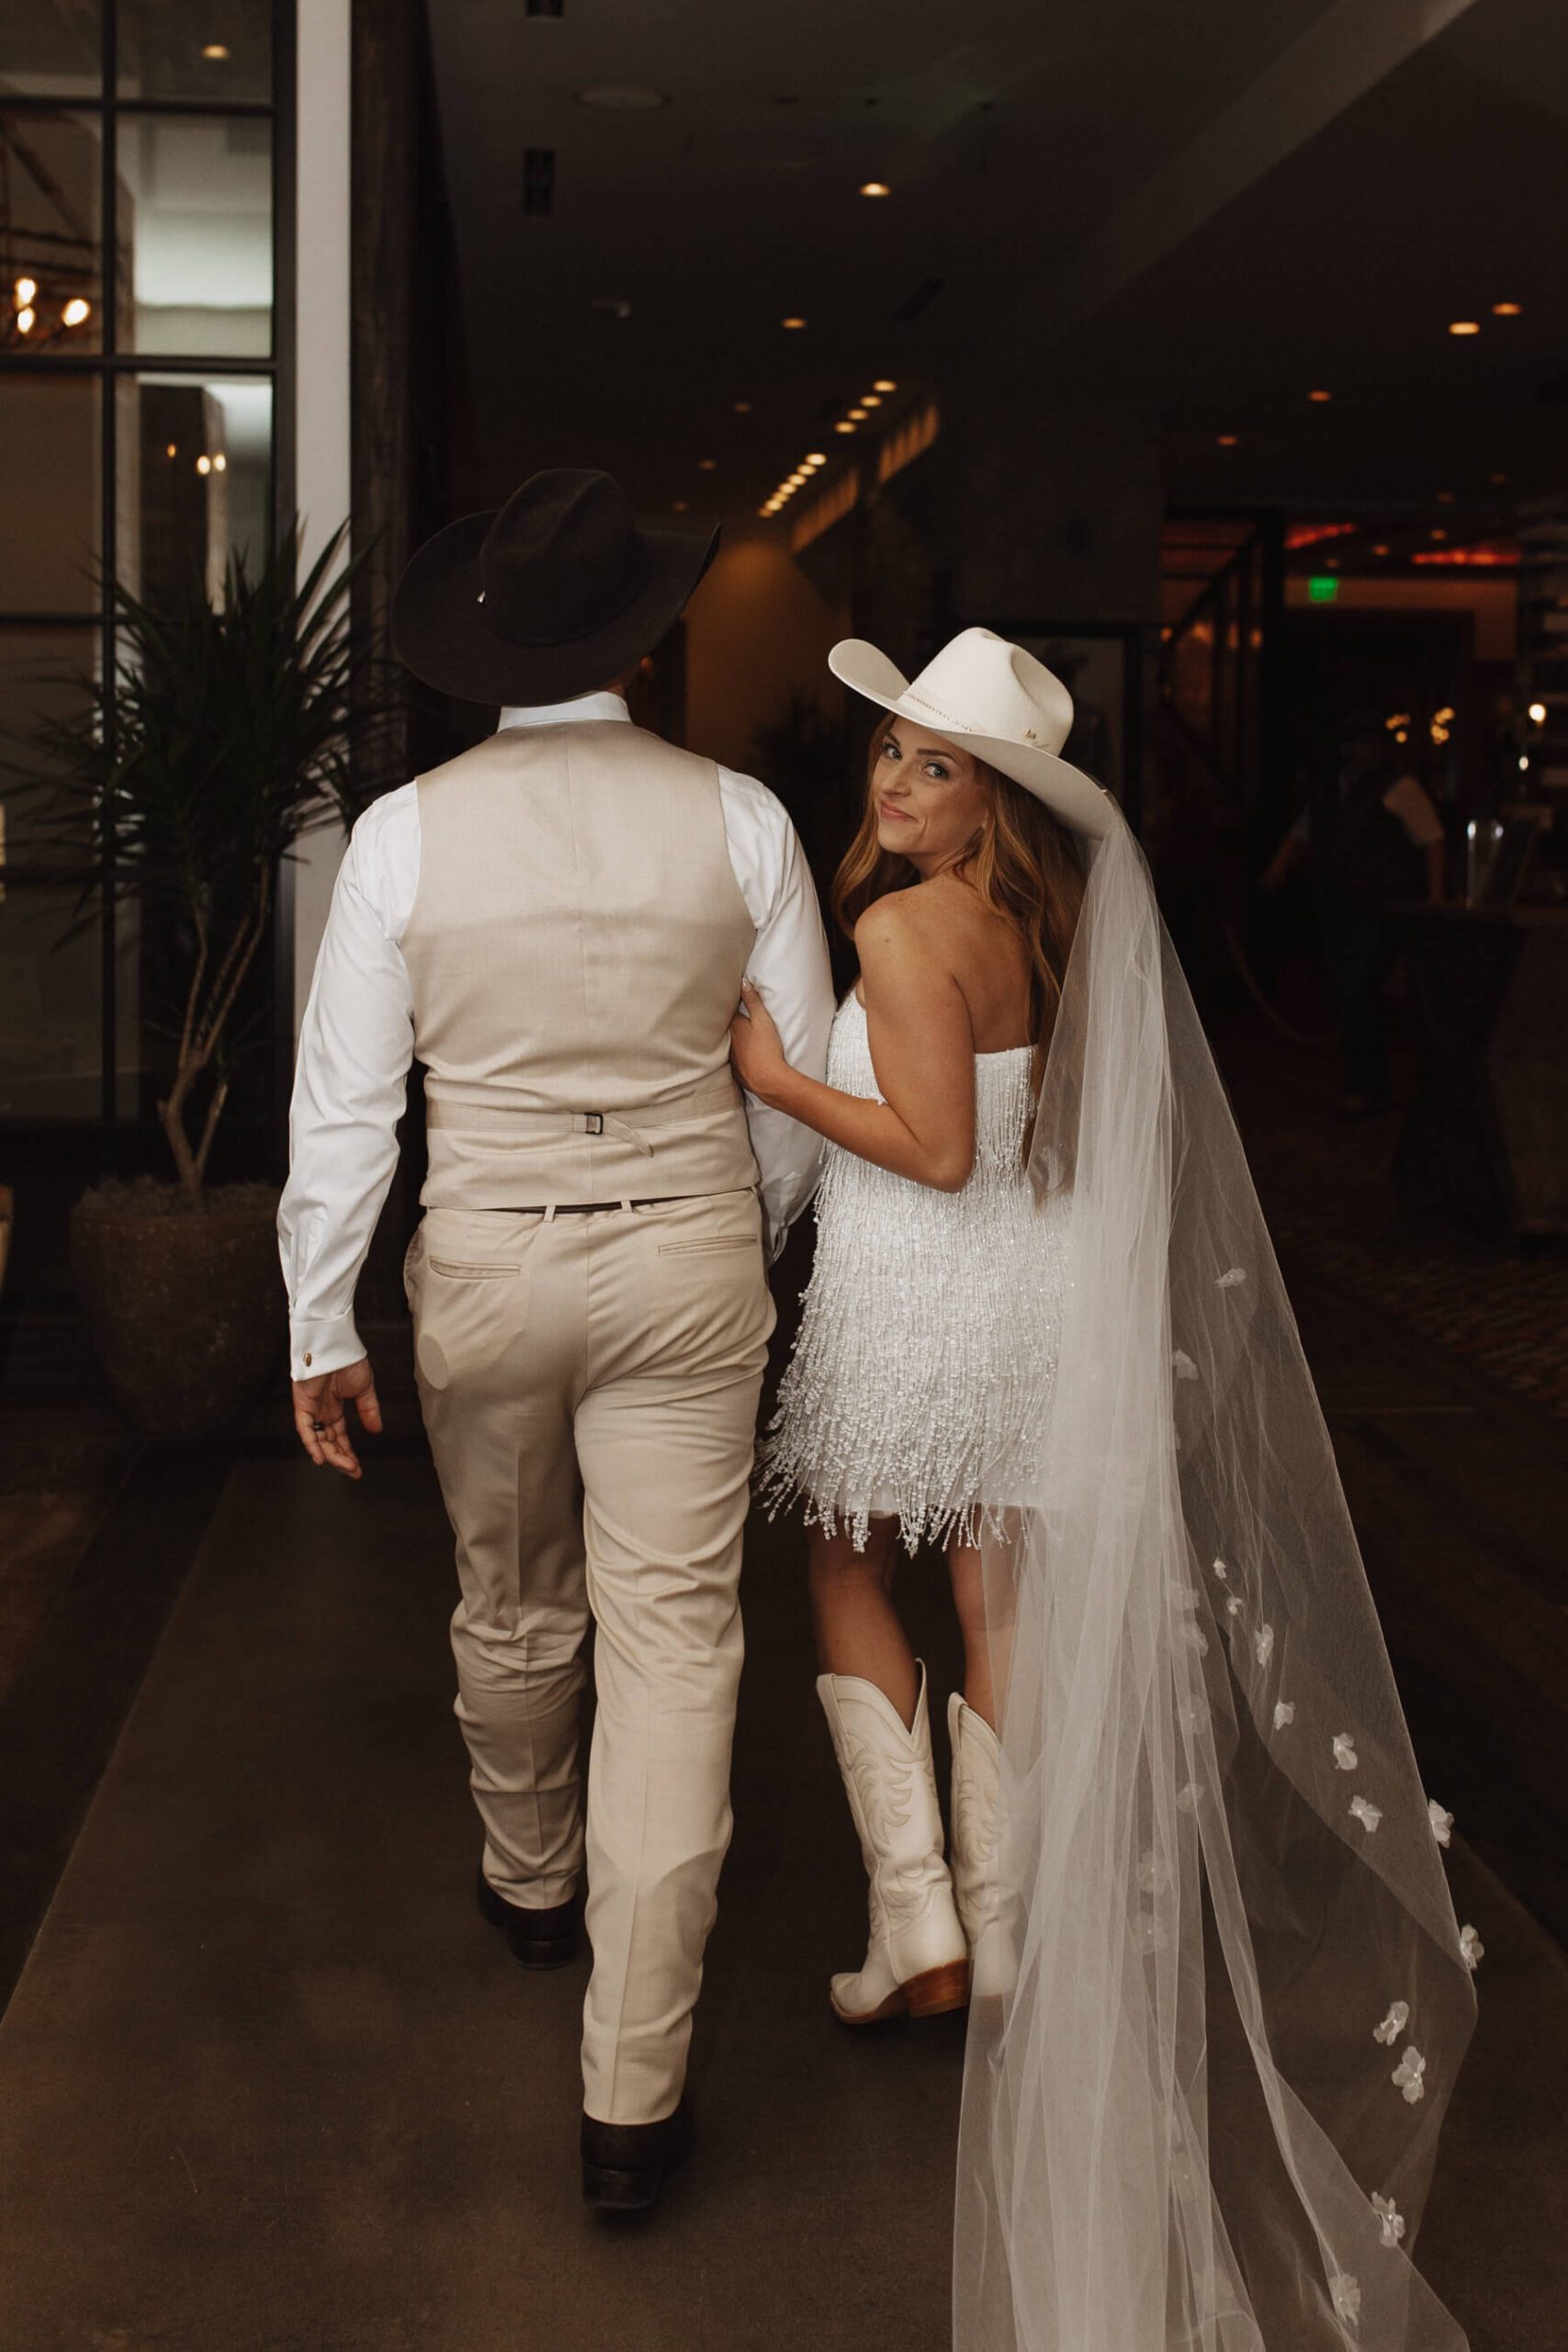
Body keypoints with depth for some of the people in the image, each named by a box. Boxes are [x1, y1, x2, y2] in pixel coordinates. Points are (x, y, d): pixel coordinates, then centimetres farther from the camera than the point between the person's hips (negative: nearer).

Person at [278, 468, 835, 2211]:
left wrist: (320, 1330, 4)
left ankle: (530, 1885, 49)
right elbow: (803, 1082, 2)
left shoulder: (406, 833, -7)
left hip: (487, 1265, 1)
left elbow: (346, 1100, -4)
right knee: (673, 1640, 3)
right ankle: (633, 2093, 6)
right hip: (686, 1256, -1)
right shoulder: (738, 819, -5)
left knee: (513, 1612, 22)